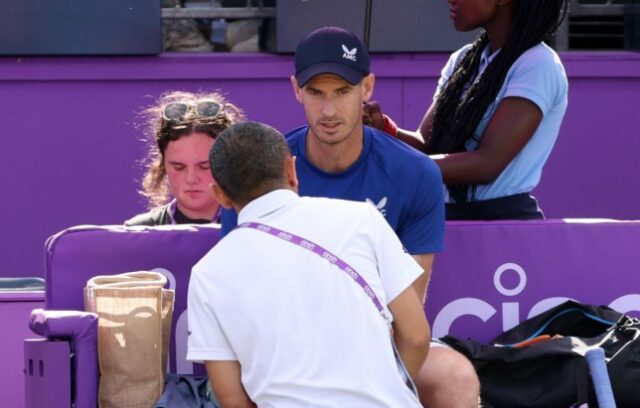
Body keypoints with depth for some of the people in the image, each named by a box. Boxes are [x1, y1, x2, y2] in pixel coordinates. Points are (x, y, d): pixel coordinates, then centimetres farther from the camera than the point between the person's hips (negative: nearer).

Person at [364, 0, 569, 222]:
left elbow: (487, 164, -18)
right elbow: (426, 144, 6)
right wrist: (384, 128, -15)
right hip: (451, 216, 7)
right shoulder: (463, 60, 12)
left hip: (506, 219, -7)